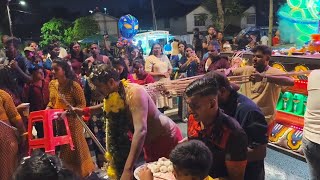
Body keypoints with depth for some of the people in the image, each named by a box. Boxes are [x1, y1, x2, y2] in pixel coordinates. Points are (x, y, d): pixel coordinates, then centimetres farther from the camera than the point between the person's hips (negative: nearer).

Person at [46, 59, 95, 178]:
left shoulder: (74, 86, -19)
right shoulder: (52, 84, 1)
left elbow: (82, 104, -15)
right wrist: (48, 108, -5)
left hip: (71, 121, -6)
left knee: (73, 147, 9)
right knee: (60, 147, 20)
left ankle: (80, 171, 33)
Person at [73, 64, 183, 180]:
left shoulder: (134, 92, -31)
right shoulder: (115, 95, -6)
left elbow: (141, 131, -41)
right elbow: (106, 106, 20)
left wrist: (128, 169, -45)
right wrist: (82, 111, 8)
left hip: (167, 138, -8)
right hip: (151, 142, 8)